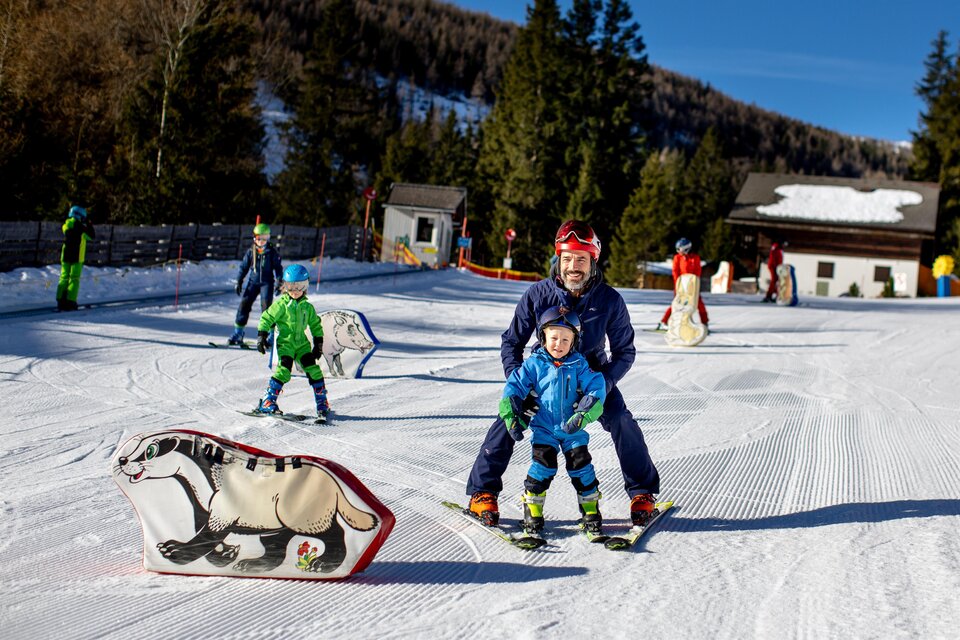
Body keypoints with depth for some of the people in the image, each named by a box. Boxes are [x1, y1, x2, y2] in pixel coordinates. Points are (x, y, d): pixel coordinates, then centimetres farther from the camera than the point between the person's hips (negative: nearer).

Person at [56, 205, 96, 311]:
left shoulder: (66, 226, 8)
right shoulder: (81, 227, -9)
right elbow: (92, 236, 2)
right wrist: (88, 224, 9)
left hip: (65, 257, 5)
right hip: (77, 257, -5)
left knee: (64, 278, 10)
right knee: (74, 279, -2)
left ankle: (61, 301, 6)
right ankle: (70, 302, -7)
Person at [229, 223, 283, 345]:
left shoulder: (272, 252, -1)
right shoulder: (251, 251, 5)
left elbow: (278, 268, 2)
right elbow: (244, 266, 11)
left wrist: (279, 282, -6)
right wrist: (239, 281, 7)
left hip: (267, 283, -3)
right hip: (253, 282, 3)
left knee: (266, 306, -11)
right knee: (244, 304, -3)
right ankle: (238, 333, 4)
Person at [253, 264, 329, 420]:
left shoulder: (308, 307, 9)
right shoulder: (281, 305, -3)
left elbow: (315, 325, 19)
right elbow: (267, 318, -2)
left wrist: (319, 343, 16)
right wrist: (261, 336, -9)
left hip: (302, 343, 4)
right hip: (285, 343, -4)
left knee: (313, 369, -4)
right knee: (284, 370, -18)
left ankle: (322, 403, 6)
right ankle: (267, 402, -13)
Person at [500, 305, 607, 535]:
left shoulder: (579, 365, -3)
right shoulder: (534, 364, -5)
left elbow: (596, 388, -9)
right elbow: (514, 387, -3)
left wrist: (583, 415, -21)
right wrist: (511, 416, -12)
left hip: (573, 429, 1)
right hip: (544, 427, -1)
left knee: (580, 465, 2)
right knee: (543, 464, -10)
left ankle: (590, 509, 17)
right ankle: (532, 508, 5)